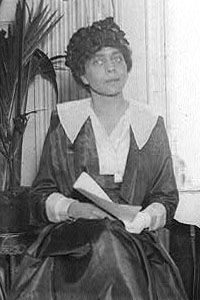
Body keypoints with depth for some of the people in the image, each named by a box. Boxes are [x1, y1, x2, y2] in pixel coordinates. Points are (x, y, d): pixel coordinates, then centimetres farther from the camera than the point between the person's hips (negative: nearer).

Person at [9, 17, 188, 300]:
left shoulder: (151, 125, 11)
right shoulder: (63, 121, 10)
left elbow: (166, 197, 14)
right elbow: (41, 195, 10)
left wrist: (144, 218, -8)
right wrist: (73, 208, -11)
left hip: (134, 237, 1)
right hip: (70, 234, -1)